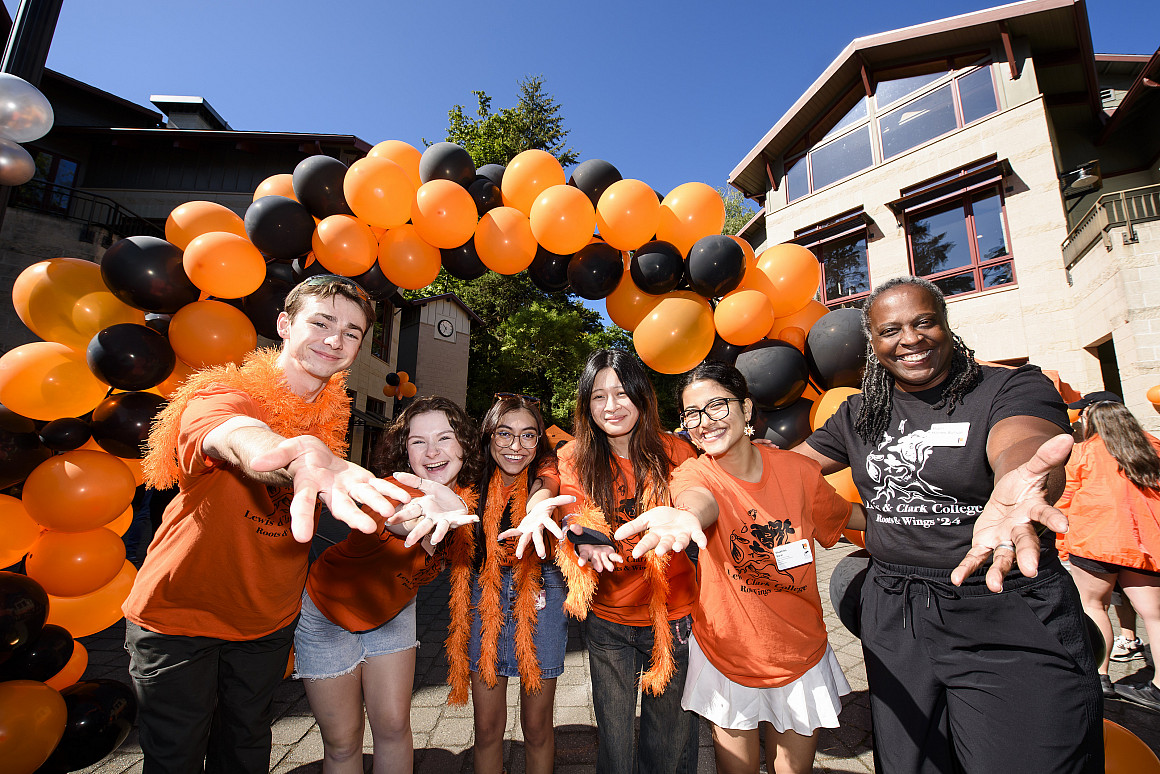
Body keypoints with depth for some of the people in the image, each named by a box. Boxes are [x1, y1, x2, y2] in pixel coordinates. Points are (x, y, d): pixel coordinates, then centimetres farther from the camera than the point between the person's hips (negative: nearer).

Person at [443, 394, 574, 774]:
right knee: (487, 728, 12)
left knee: (537, 727, 12)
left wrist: (536, 512, -57)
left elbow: (544, 491, -33)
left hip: (538, 592, -1)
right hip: (484, 594, 2)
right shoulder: (475, 479, -3)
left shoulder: (545, 471, -9)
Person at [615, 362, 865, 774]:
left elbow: (845, 514, 9)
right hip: (728, 658, -1)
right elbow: (701, 498, -43)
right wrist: (685, 515, -64)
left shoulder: (797, 469, -10)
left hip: (801, 658, 2)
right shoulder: (695, 473, -18)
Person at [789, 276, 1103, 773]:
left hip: (1012, 623, -3)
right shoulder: (858, 415, 5)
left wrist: (1015, 489, -52)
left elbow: (1022, 446, -31)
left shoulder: (1013, 387, -9)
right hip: (893, 616, 4)